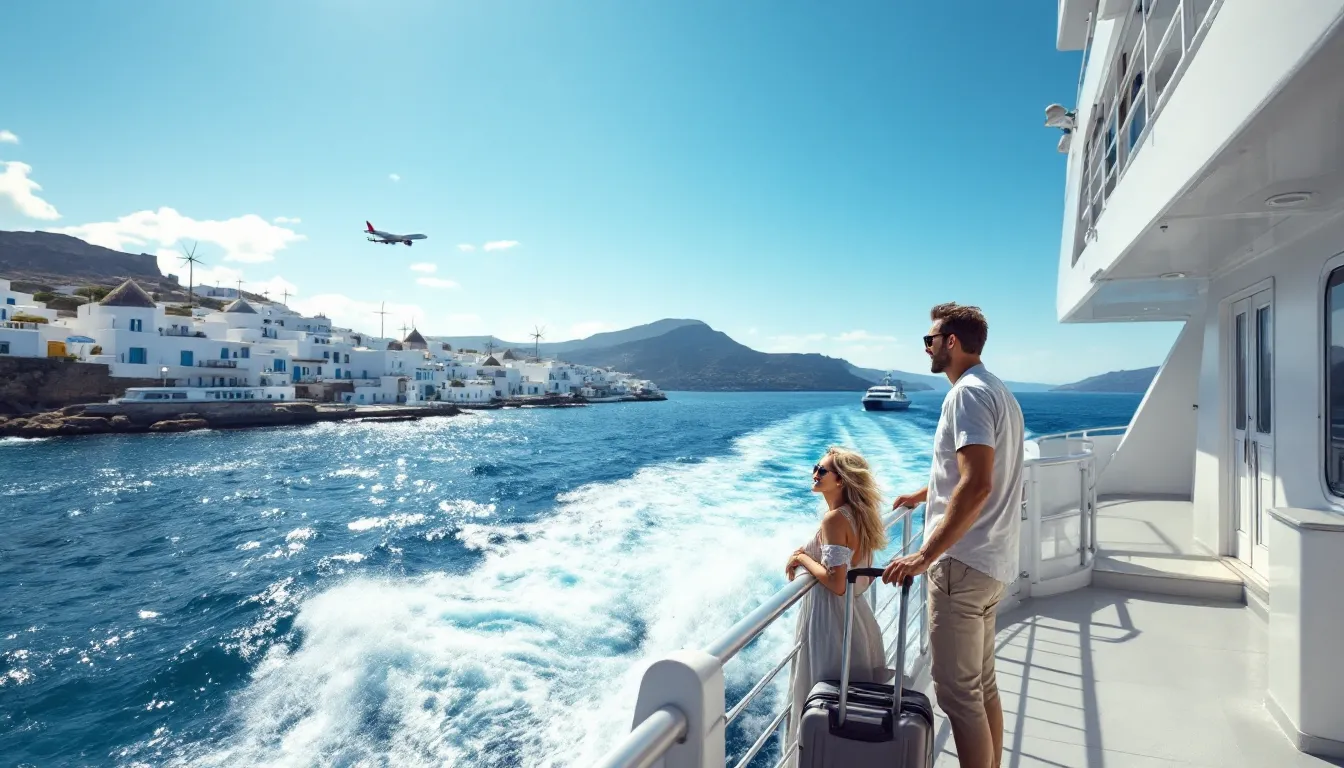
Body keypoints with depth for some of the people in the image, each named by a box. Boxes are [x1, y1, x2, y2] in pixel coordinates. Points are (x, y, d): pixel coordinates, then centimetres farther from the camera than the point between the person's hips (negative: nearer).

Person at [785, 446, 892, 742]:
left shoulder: (834, 519, -23)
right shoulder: (858, 514, 5)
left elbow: (837, 584, -27)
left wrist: (803, 559, -13)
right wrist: (807, 553, 6)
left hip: (830, 616, -9)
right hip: (854, 611, 9)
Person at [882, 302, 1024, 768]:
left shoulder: (967, 393, -16)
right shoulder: (998, 391, 15)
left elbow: (976, 485, -27)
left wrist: (925, 555, -27)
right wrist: (922, 494, 39)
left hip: (963, 564, -10)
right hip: (991, 563, 10)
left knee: (958, 692, 0)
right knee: (982, 683, 18)